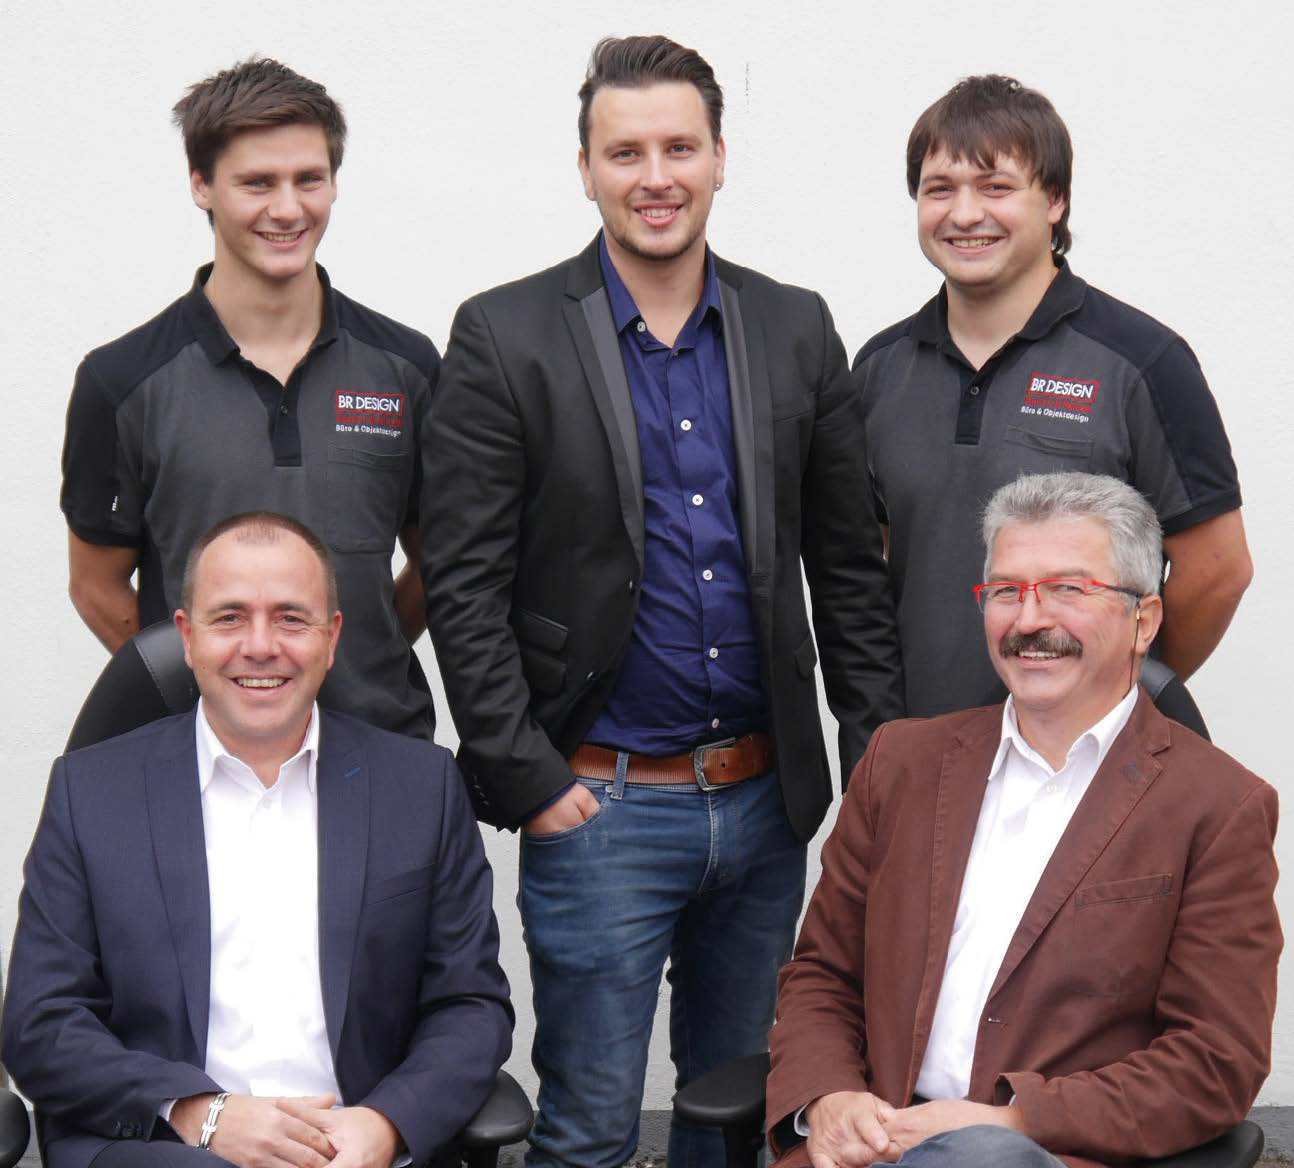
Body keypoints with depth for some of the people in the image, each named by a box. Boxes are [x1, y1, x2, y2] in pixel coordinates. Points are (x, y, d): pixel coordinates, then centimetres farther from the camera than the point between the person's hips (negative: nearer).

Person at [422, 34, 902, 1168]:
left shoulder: (795, 330, 6)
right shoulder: (506, 337, -5)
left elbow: (849, 567, 10)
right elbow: (463, 587, -7)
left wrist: (880, 761, 6)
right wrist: (528, 783, -11)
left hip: (765, 798, 4)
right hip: (602, 806, -4)